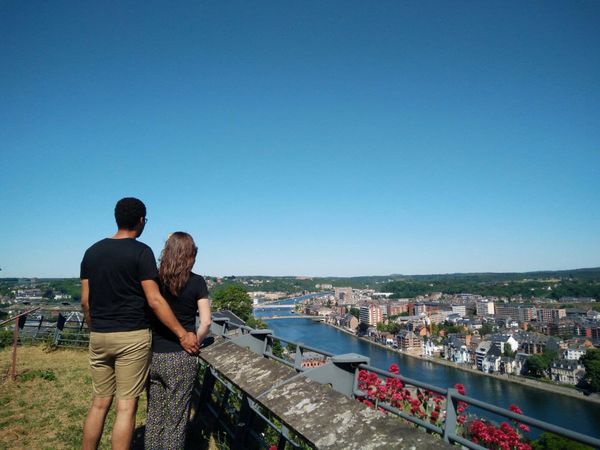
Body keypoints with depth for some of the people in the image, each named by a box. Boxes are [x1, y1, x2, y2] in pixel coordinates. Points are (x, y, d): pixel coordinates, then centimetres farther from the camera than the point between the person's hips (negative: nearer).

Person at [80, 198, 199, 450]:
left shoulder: (92, 252, 8)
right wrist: (183, 335, -10)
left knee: (99, 403, 16)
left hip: (98, 336, 6)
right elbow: (154, 300, -15)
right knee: (126, 406, 3)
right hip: (132, 337, -6)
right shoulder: (141, 252, -10)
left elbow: (85, 301, 9)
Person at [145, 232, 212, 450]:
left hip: (153, 356, 3)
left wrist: (153, 343, 12)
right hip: (181, 359, -3)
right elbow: (206, 322, -11)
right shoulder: (197, 282, -8)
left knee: (154, 414, 20)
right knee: (176, 419, 10)